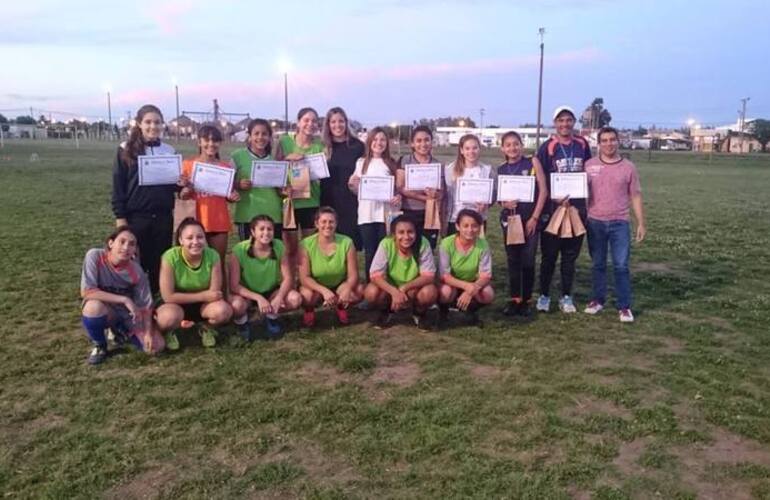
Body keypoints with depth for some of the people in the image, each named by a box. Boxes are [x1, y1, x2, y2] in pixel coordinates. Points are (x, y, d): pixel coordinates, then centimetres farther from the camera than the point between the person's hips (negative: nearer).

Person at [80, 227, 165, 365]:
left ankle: (119, 330, 17)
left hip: (128, 314, 2)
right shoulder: (95, 256, -24)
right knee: (93, 306, -38)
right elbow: (86, 292, -28)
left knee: (155, 346, -14)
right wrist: (124, 300, -30)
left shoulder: (136, 271, -18)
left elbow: (146, 305, -10)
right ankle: (99, 346, -6)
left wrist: (148, 333, -22)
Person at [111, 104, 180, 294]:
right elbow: (118, 185, -3)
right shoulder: (126, 150, -2)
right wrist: (120, 217, -8)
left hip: (163, 216, 3)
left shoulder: (169, 151, 8)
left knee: (160, 263, 8)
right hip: (136, 216, -3)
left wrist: (180, 184, -7)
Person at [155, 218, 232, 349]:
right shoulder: (170, 257, -26)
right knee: (170, 317, -36)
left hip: (203, 304, 2)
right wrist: (202, 296, -21)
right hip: (176, 304, -2)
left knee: (224, 310, -29)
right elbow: (168, 296, -23)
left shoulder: (212, 256, -20)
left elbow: (215, 293, -16)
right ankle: (170, 331, 3)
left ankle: (207, 327, 7)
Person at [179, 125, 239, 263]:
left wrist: (233, 197, -7)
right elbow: (182, 196, 4)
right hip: (196, 221, -1)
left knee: (218, 262, 6)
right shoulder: (188, 165, 1)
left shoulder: (226, 167, 5)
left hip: (219, 222, 1)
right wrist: (186, 190, -17)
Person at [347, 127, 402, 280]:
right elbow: (357, 191, 12)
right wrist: (352, 185, -9)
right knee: (370, 253, 5)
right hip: (367, 214, 1)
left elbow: (398, 188, 9)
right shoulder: (361, 163, 9)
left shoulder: (392, 163, 7)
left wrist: (399, 197, -12)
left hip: (387, 214, -1)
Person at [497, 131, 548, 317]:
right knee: (513, 260, 7)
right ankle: (514, 299, 17)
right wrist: (504, 203, -14)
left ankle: (526, 301, 11)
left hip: (530, 219, -2)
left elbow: (543, 191, -4)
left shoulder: (532, 162, -1)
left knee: (528, 261, -1)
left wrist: (534, 218, -8)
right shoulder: (501, 170, 6)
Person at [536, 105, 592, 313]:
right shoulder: (547, 147, -4)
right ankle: (544, 295, 16)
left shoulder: (582, 145, 6)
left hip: (577, 207, 3)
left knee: (571, 255, 9)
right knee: (549, 254, 4)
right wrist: (555, 198, -17)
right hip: (552, 207, -3)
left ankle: (566, 296, 19)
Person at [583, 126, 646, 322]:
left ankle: (624, 307, 4)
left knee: (621, 266, -2)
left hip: (619, 223, -1)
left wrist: (641, 223, 2)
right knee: (598, 264, 11)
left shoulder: (628, 167, 2)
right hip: (595, 222, 1)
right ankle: (598, 299, 24)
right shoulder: (589, 165, 2)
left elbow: (635, 196, 5)